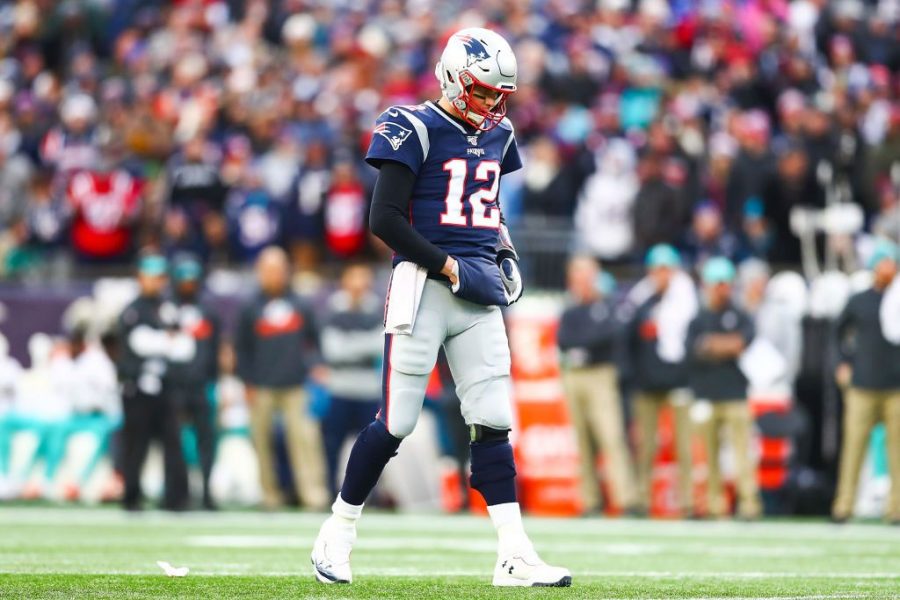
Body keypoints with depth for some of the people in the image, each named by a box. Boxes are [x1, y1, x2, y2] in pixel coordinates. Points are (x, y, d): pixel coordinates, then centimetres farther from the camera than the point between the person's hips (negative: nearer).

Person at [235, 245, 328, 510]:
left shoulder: (300, 307, 10)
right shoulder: (251, 308, 4)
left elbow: (313, 340, 18)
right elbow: (241, 348, 5)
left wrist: (312, 365, 4)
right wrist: (248, 383, -1)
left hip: (295, 386, 0)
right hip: (262, 387, 0)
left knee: (304, 436, -11)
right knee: (262, 440, 1)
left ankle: (313, 493, -15)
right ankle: (269, 494, 9)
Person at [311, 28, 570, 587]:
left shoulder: (496, 135, 14)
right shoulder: (415, 130, -9)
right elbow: (385, 219, -13)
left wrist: (505, 257, 11)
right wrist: (449, 267, -14)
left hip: (479, 293, 6)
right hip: (423, 285, -6)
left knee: (494, 421, 1)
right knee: (396, 422, -4)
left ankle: (515, 555, -1)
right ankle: (337, 536, 11)